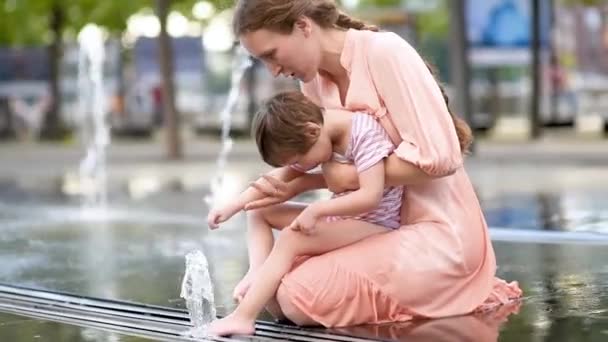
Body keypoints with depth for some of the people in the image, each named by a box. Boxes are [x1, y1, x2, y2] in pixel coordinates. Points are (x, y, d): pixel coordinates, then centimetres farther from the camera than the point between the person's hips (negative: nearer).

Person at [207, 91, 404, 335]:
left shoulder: (364, 133, -21)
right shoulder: (316, 139, 3)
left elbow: (371, 196, -30)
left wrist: (315, 210, -28)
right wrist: (231, 206, 2)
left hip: (375, 225, -9)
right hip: (344, 219, 9)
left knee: (291, 240, -27)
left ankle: (243, 317, -28)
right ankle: (258, 276, -12)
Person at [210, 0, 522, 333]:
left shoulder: (385, 53, -17)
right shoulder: (314, 79, 7)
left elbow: (438, 157, -22)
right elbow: (333, 169, 9)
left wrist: (351, 176, -16)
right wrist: (290, 185, -11)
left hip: (438, 233, -8)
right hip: (384, 227, 8)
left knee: (300, 296, -21)